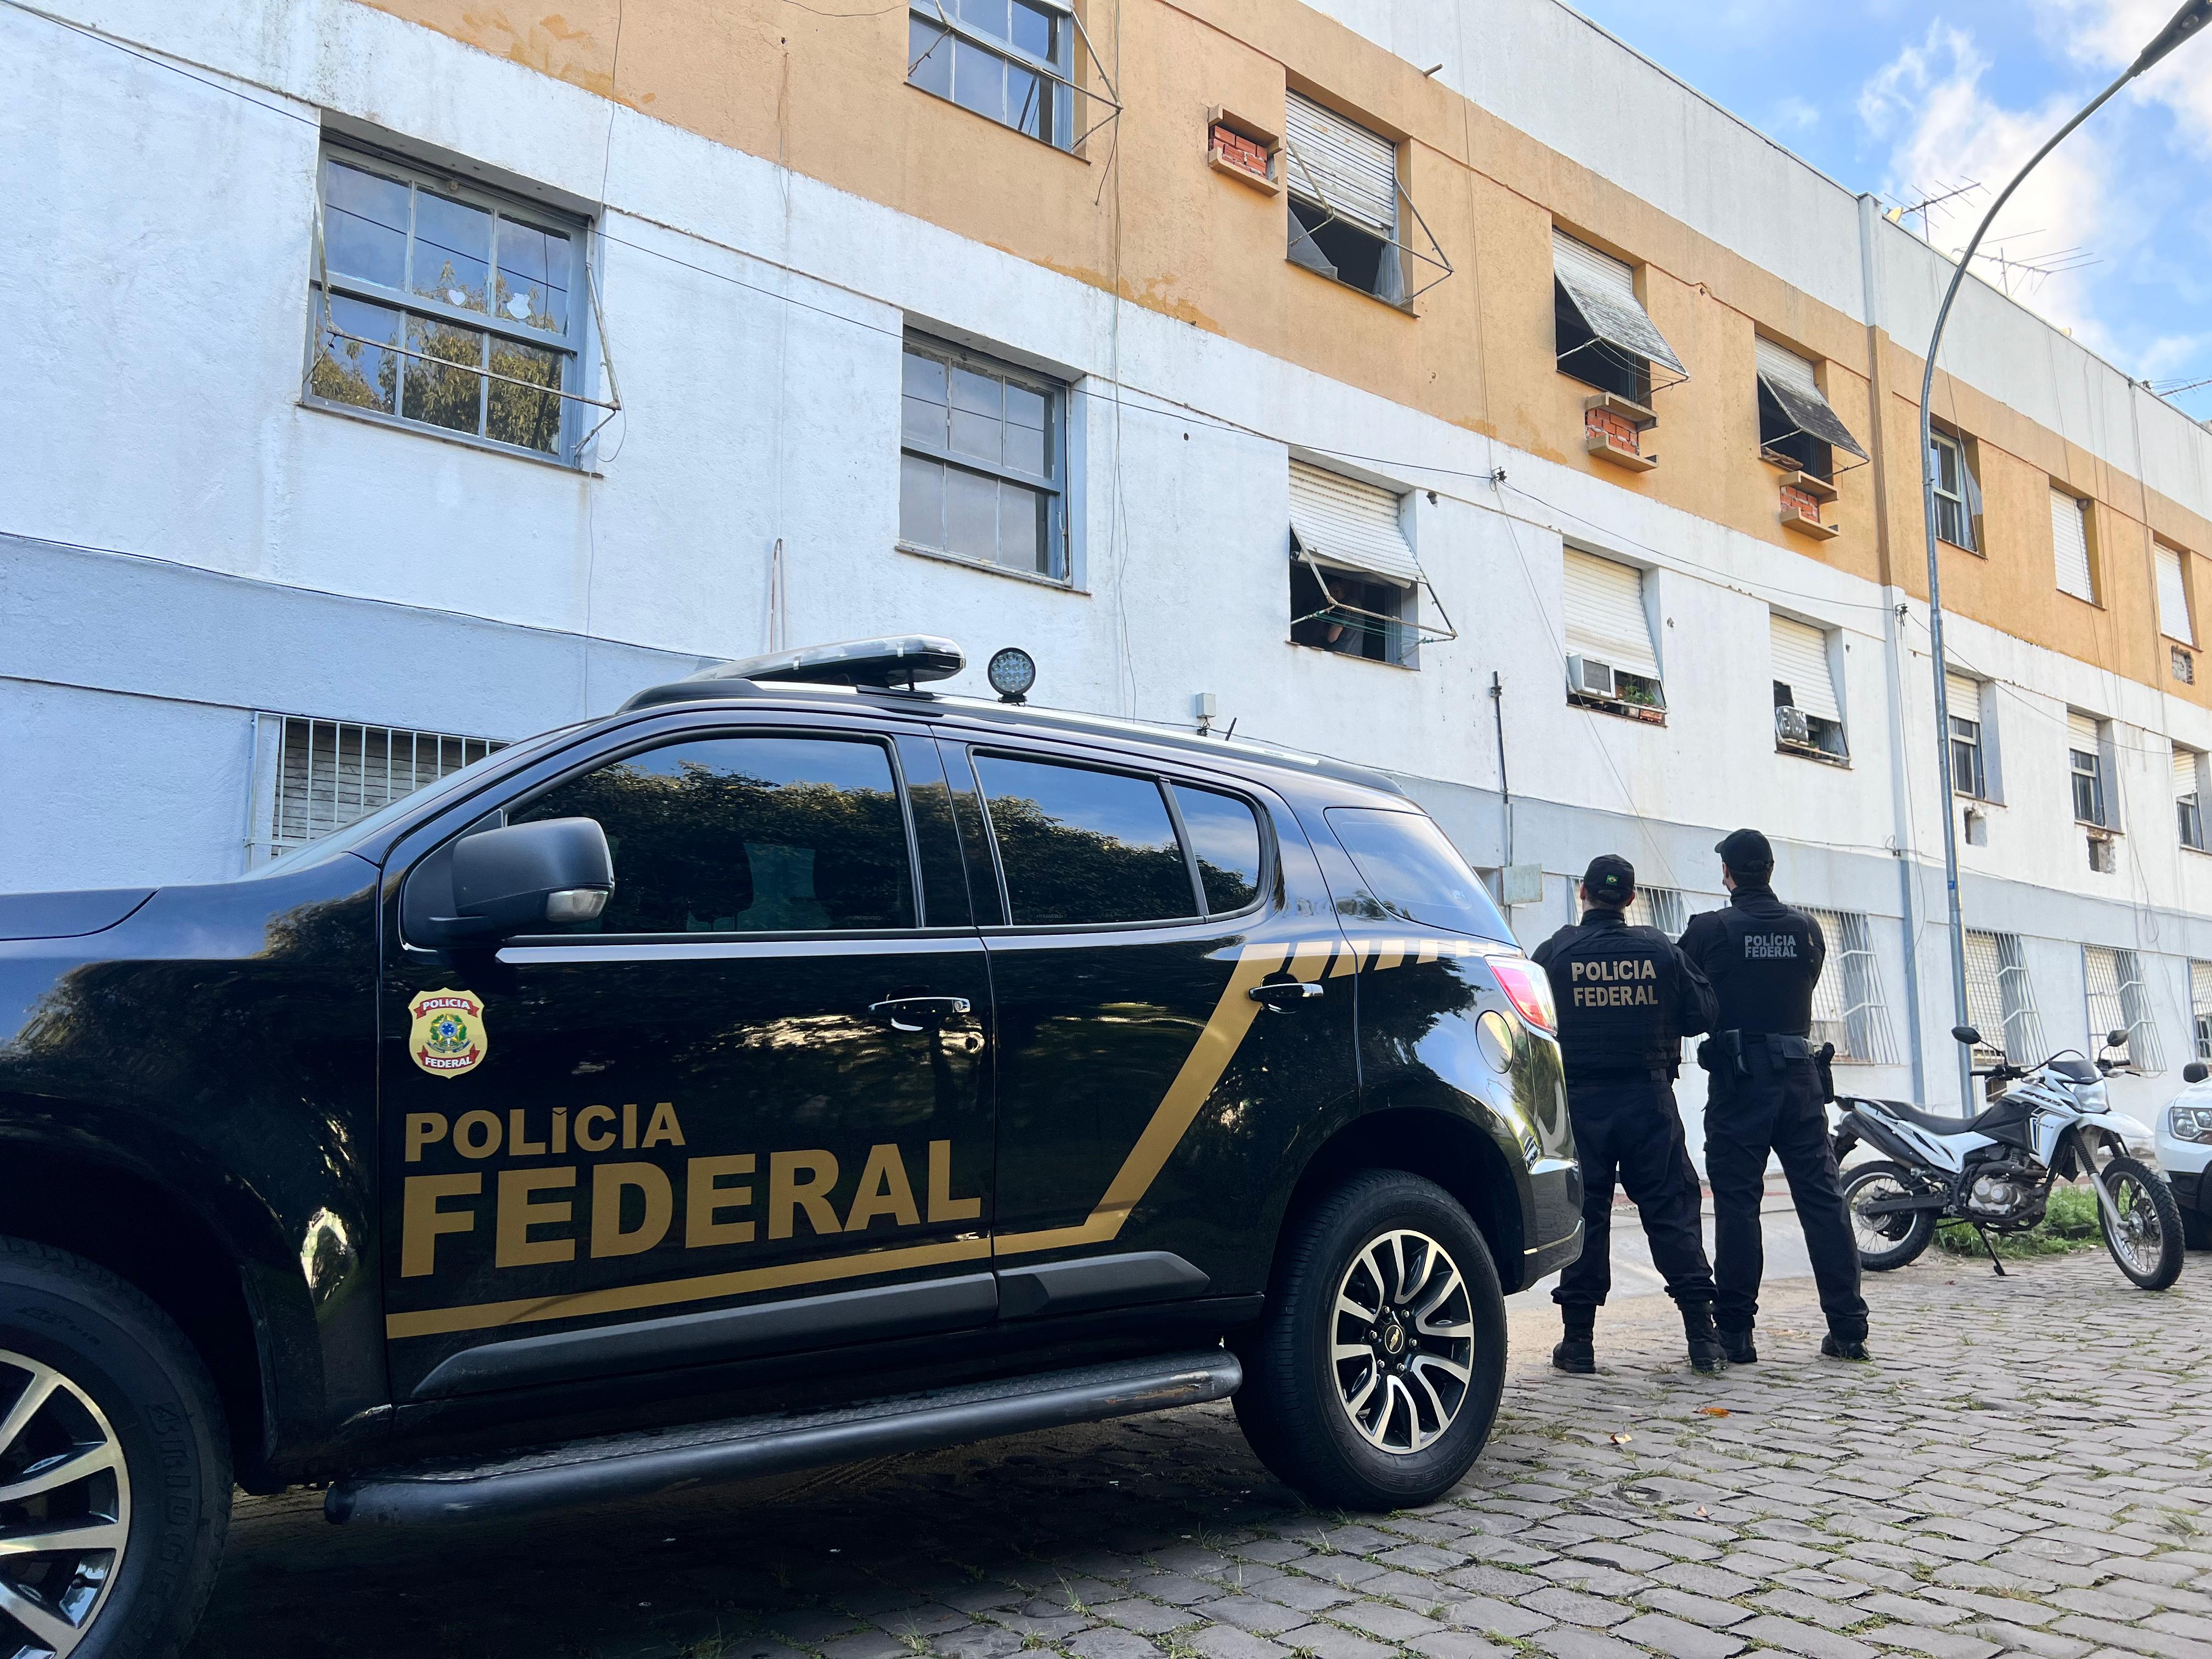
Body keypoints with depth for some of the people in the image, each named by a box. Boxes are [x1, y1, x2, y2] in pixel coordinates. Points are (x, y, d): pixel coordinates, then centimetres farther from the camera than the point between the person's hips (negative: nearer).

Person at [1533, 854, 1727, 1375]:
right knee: (1672, 1209, 7)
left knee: (1583, 1212, 5)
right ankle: (1702, 1335, 5)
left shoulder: (1555, 952, -5)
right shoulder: (1660, 950, -1)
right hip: (1648, 1097, 1)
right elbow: (1701, 1015, 2)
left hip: (1581, 1100, -1)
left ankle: (1579, 1339, 8)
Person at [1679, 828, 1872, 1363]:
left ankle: (1735, 1331, 2)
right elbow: (1806, 987, 17)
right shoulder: (1806, 928, 6)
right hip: (1801, 1077, 4)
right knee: (1823, 1198, 7)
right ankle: (1848, 1329, 9)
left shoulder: (1708, 930, -7)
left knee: (1737, 1203, 0)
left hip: (1738, 1081, -4)